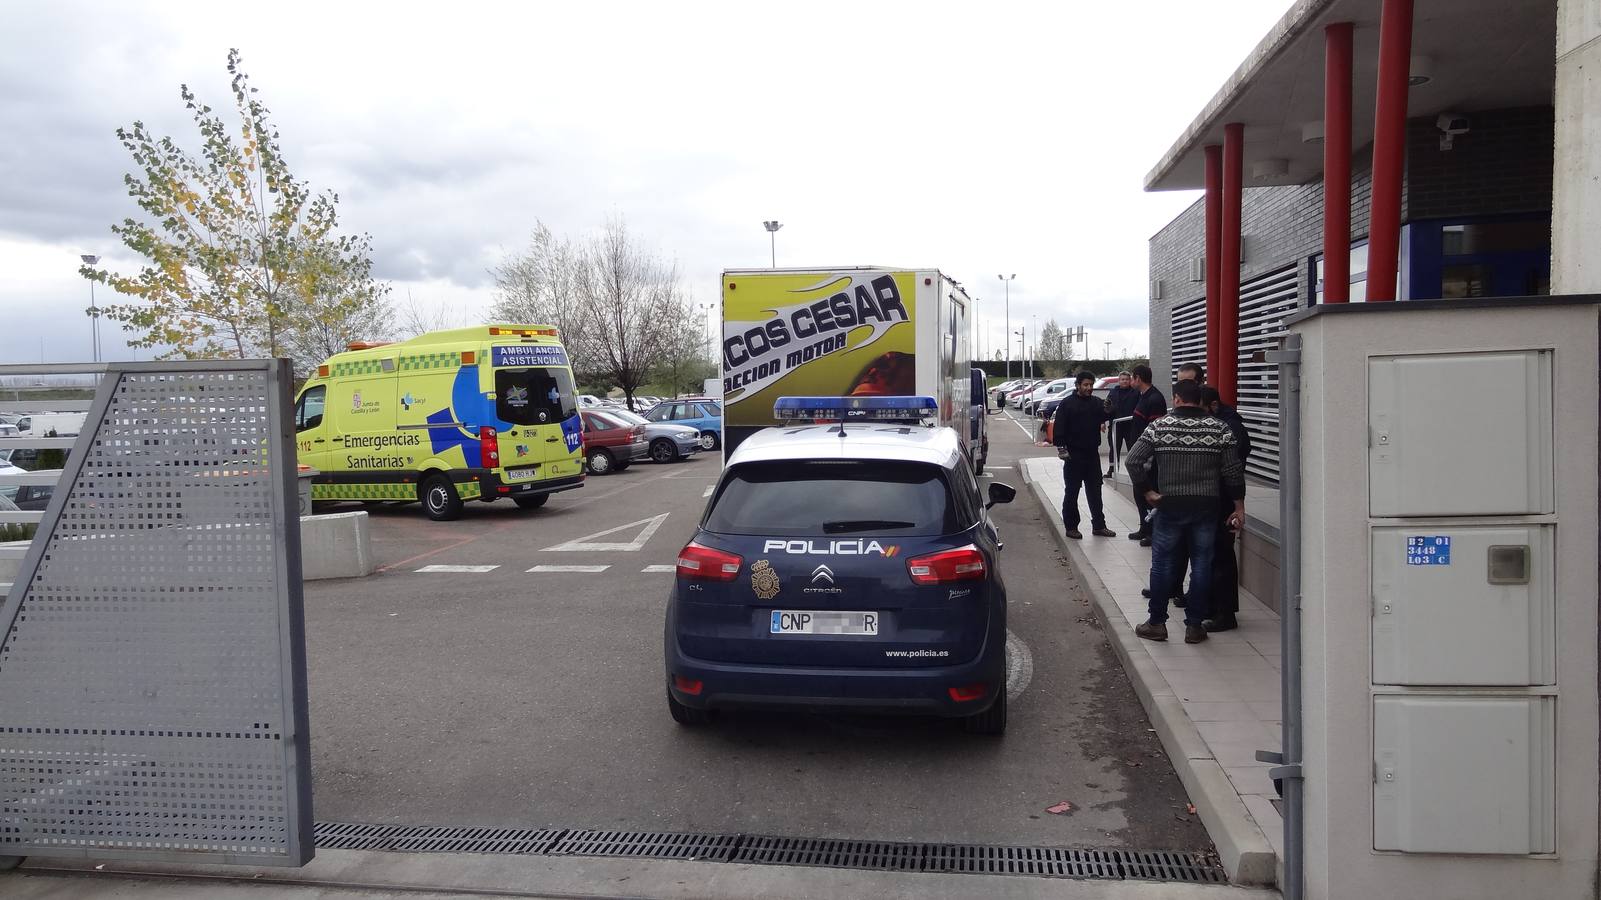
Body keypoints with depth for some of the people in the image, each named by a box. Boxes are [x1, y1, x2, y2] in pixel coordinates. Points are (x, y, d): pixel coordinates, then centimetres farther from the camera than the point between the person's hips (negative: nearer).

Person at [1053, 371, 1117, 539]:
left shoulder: (1096, 403, 10)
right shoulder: (1067, 403, -5)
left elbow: (1103, 419, 2)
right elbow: (1059, 427, -8)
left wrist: (1107, 411, -18)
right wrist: (1061, 448, -16)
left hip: (1092, 454, 5)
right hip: (1073, 455, -5)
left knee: (1095, 491, 11)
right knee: (1071, 492, 2)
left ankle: (1098, 525, 18)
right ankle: (1071, 527, 9)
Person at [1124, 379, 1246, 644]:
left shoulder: (1159, 426, -4)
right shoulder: (1219, 428, -1)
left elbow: (1132, 461, -10)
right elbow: (1233, 471, -2)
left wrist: (1147, 492, -2)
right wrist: (1239, 507, 4)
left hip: (1170, 505, -1)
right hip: (1207, 506, 1)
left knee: (1162, 562, 9)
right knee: (1201, 563, 9)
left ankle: (1157, 623, 15)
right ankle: (1194, 625, 13)